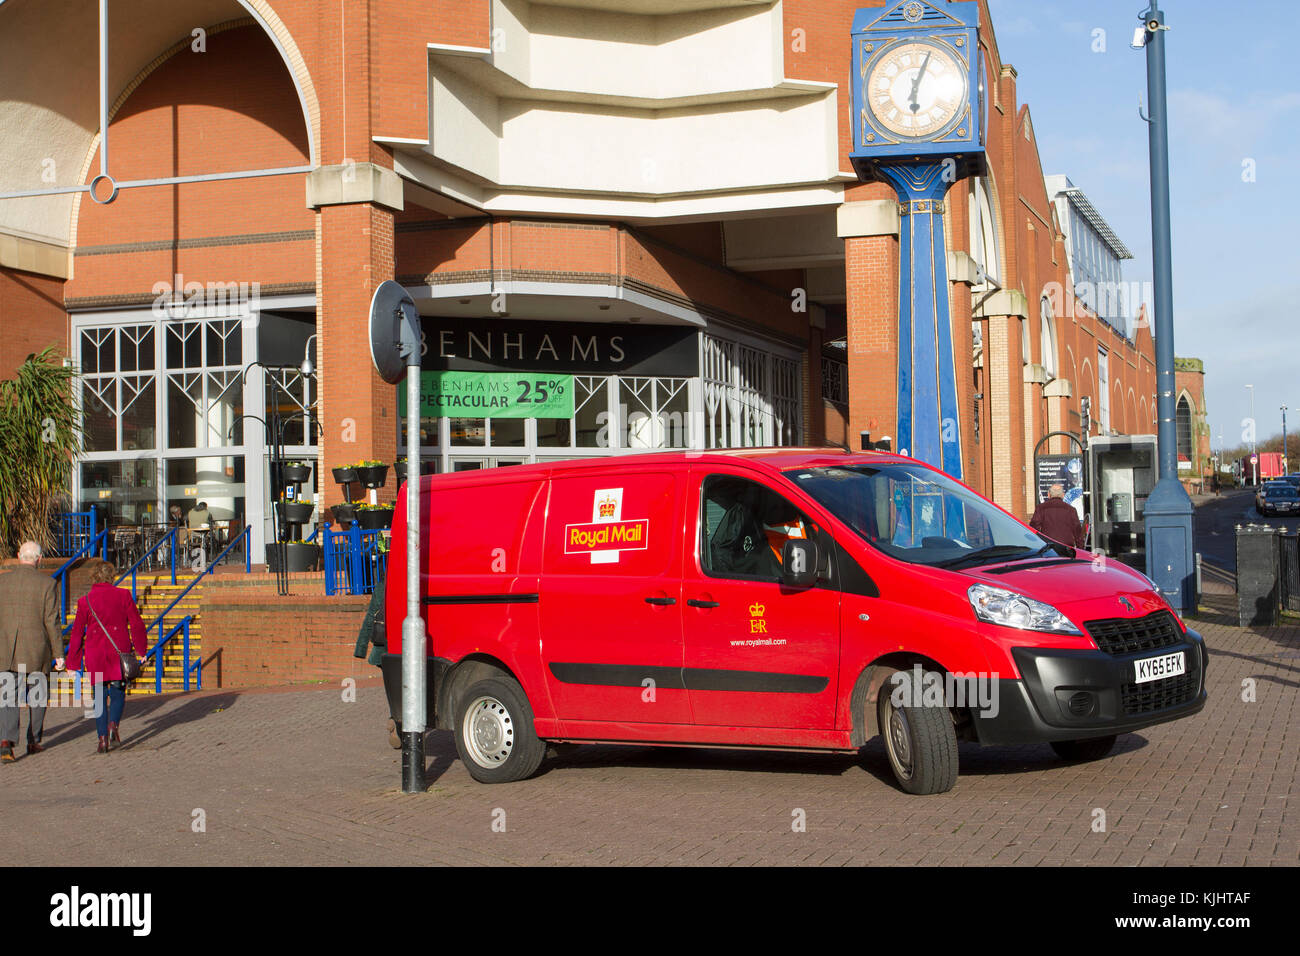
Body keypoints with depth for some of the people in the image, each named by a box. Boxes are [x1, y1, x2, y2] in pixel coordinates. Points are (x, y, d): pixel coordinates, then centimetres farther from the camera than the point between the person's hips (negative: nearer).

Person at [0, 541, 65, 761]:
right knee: (37, 696, 16)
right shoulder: (47, 583, -7)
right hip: (37, 651, -1)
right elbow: (52, 622, -9)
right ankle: (33, 741, 23)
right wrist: (58, 654, -3)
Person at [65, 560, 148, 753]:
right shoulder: (123, 595, -1)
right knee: (118, 692, 13)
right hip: (119, 651, 0)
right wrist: (139, 648, 13)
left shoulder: (85, 601, 1)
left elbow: (77, 633, 4)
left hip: (95, 655, 0)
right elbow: (137, 624, -1)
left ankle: (103, 738, -1)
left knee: (99, 696, 9)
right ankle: (113, 725, -13)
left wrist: (73, 662, 11)